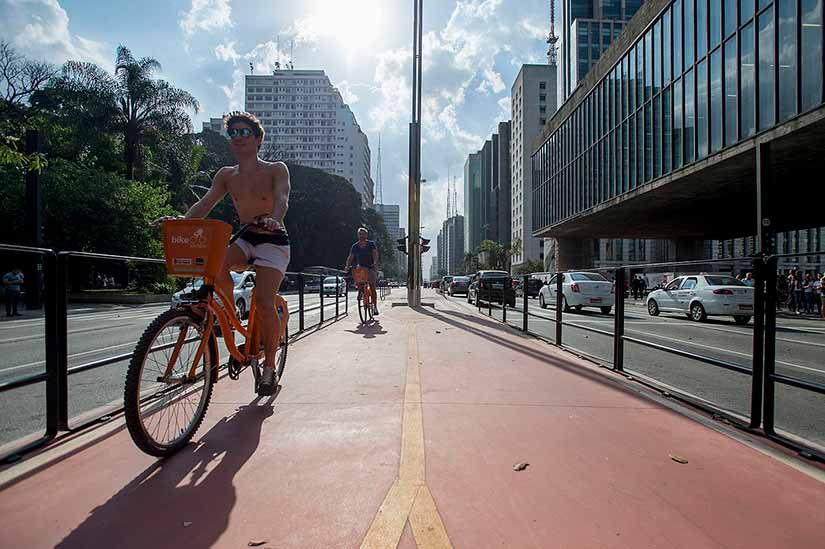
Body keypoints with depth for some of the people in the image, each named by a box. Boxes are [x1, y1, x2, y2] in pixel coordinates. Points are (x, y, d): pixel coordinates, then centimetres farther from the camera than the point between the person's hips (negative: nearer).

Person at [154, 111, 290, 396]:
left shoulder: (276, 170, -6)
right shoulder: (226, 175, 6)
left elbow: (282, 200, -24)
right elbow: (205, 203, -4)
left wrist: (273, 219, -46)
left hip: (274, 241, -4)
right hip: (245, 238, 4)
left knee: (263, 303, -19)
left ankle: (270, 366, 1)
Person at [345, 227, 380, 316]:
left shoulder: (371, 244, -4)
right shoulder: (355, 246, 3)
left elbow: (375, 254, -16)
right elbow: (350, 257, -3)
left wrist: (375, 263, -35)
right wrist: (347, 266, -21)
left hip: (371, 268, -2)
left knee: (373, 288, -12)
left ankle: (375, 306, -8)